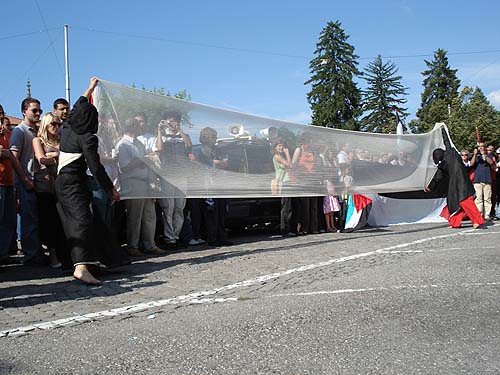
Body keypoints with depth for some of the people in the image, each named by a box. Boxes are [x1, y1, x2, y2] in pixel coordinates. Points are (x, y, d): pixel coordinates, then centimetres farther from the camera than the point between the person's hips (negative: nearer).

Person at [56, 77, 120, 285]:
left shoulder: (66, 129, 11)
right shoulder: (87, 139, -11)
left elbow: (76, 109, 29)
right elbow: (95, 167, -13)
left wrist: (90, 89, 41)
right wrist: (111, 189, -6)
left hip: (61, 181, 9)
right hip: (74, 183, -9)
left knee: (71, 224, 14)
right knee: (82, 220, -20)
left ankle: (79, 261, 23)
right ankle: (81, 266, -34)